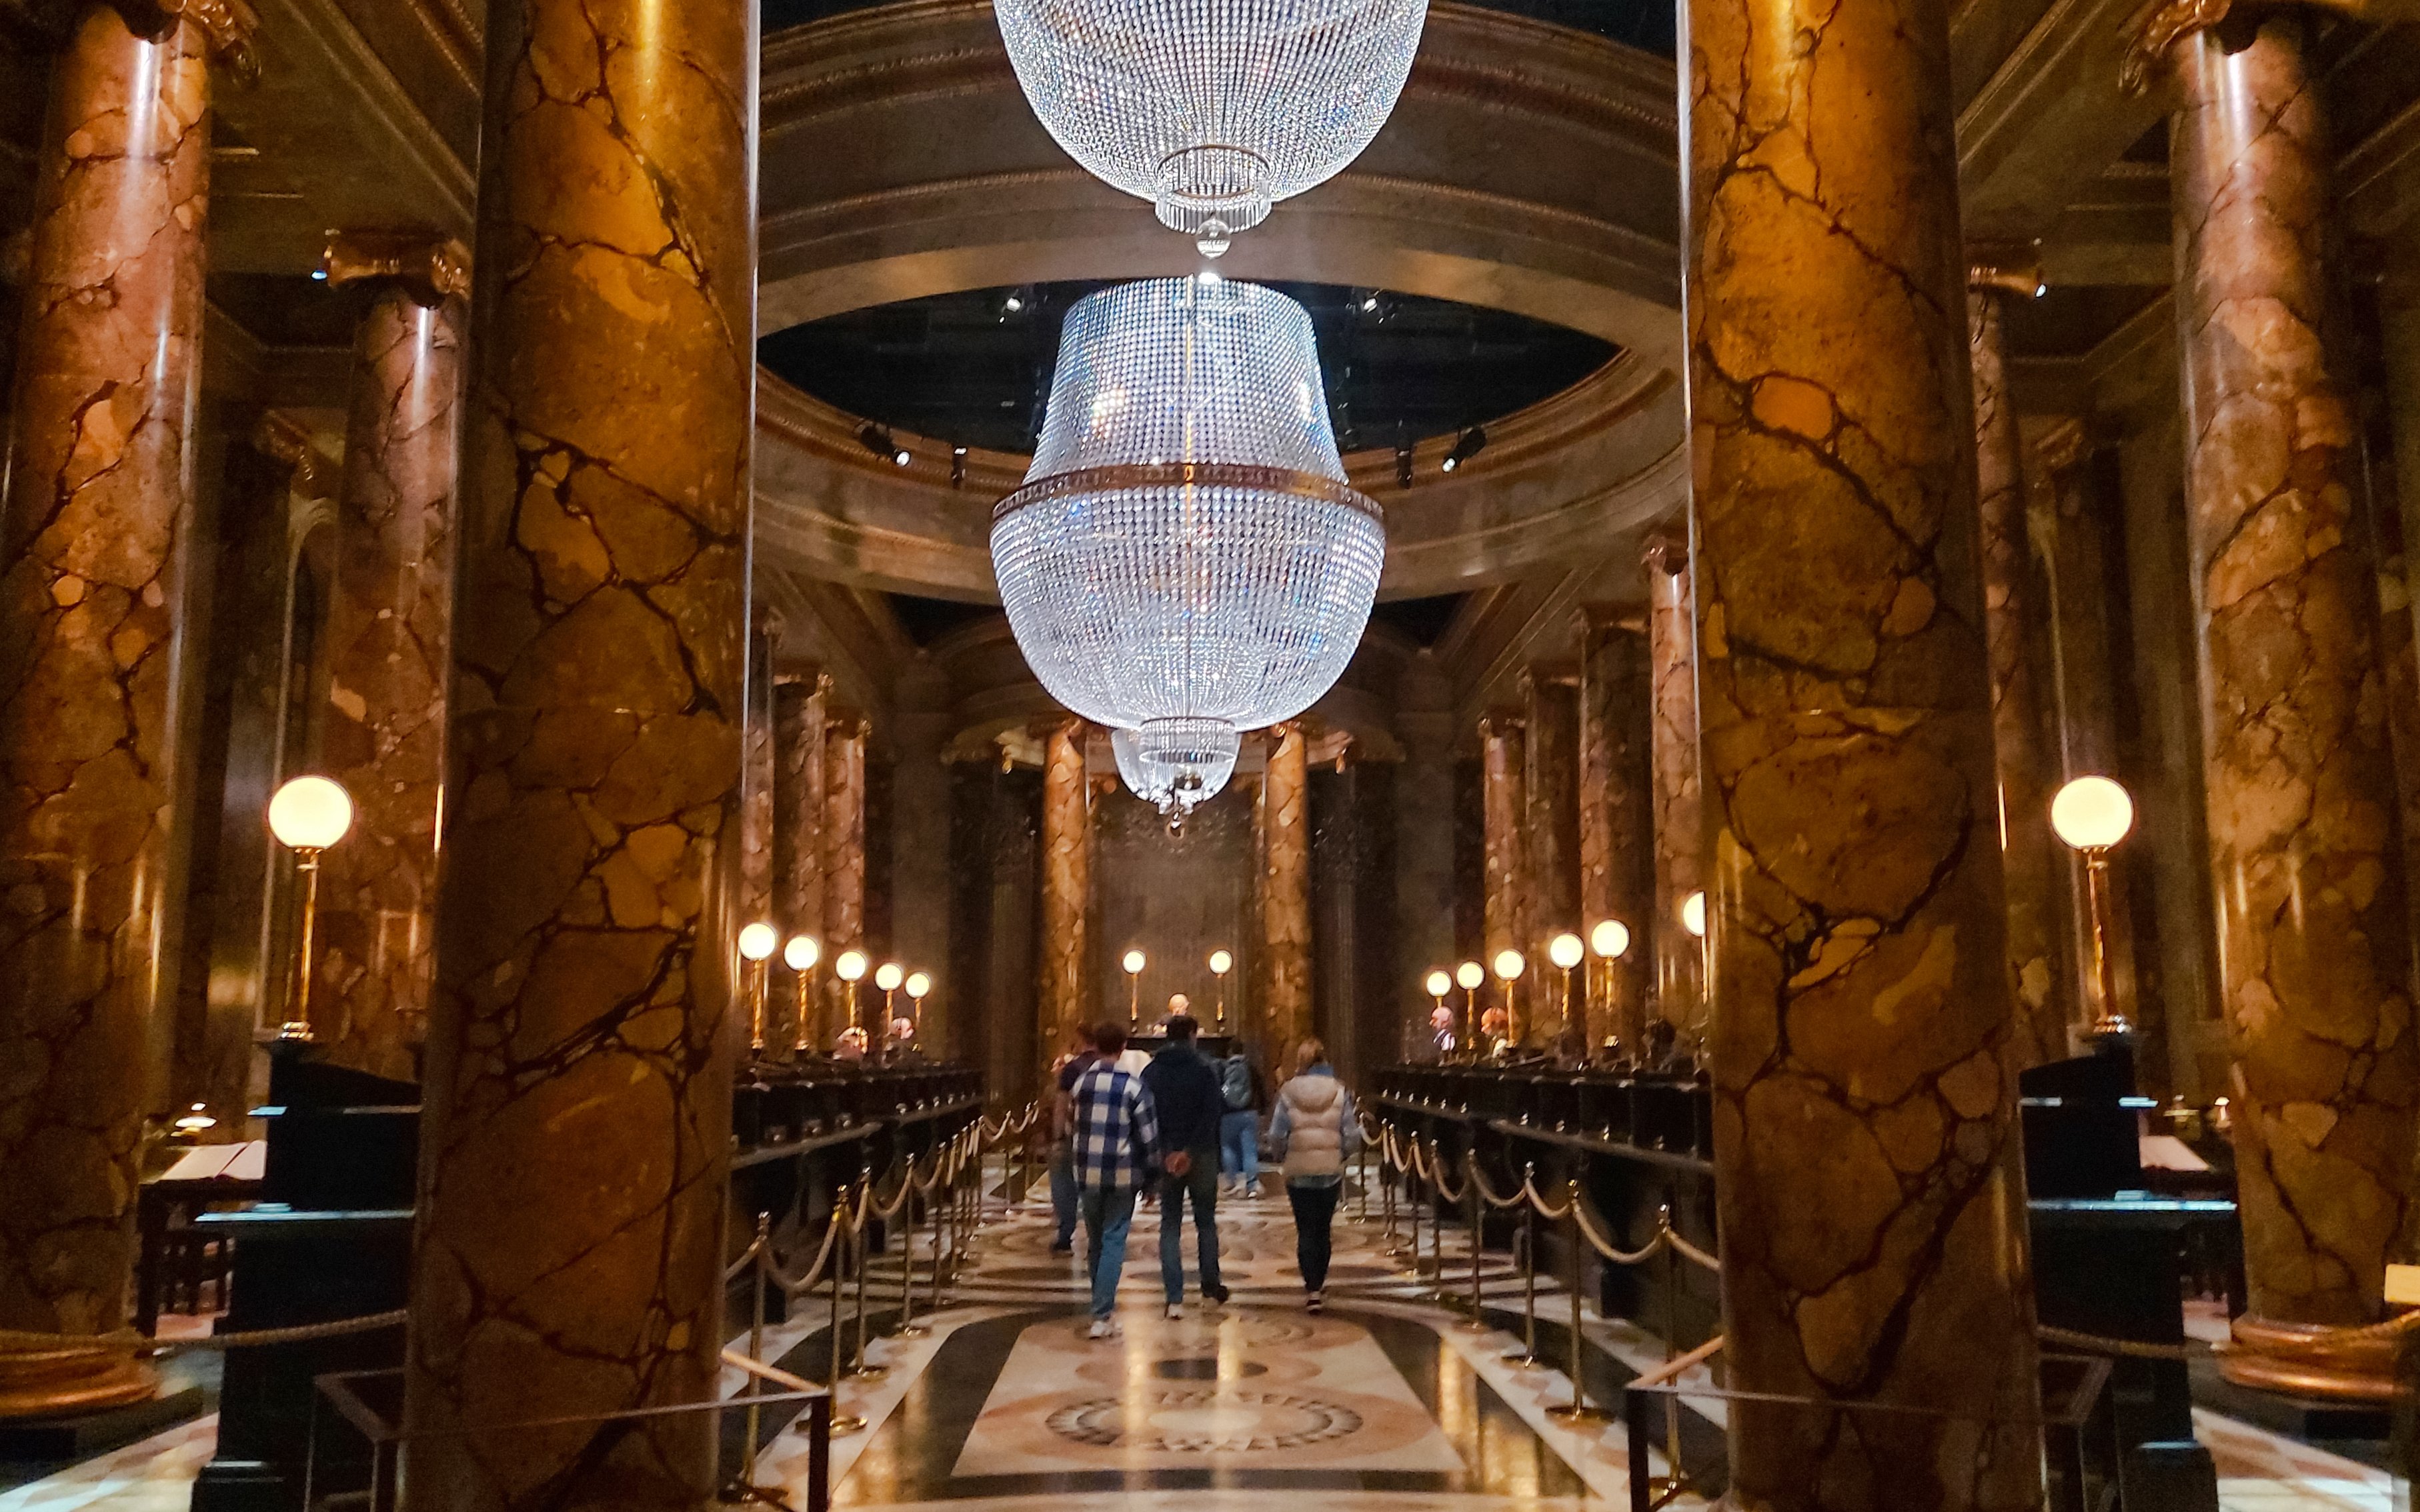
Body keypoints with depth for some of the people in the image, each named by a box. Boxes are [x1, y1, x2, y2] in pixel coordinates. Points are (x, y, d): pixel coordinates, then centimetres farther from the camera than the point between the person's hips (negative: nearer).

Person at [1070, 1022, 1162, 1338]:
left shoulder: (1082, 1082, 3)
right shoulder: (1133, 1086, -9)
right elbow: (1148, 1135, -7)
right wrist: (1151, 1173, 4)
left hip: (1088, 1173, 4)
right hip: (1123, 1175, -4)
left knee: (1095, 1241, 17)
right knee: (1113, 1242, 0)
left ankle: (1103, 1304, 28)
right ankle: (1102, 1315, -6)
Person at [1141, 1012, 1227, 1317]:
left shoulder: (1151, 1071, 2)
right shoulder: (1204, 1069, -8)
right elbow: (1212, 1114, -16)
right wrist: (1190, 1151, -13)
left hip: (1165, 1156, 2)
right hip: (1201, 1156, -2)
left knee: (1170, 1226, 6)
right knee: (1206, 1222, 15)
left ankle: (1175, 1299, 0)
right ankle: (1210, 1287, 23)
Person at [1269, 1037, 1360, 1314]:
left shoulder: (1288, 1093, -7)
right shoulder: (1339, 1092, -5)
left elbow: (1276, 1136, -7)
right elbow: (1351, 1136, -5)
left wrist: (1283, 1157, 12)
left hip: (1298, 1173, -1)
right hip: (1331, 1171, 1)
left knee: (1306, 1230, 5)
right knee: (1324, 1229, 16)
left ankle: (1312, 1288, -2)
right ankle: (1319, 1283, 26)